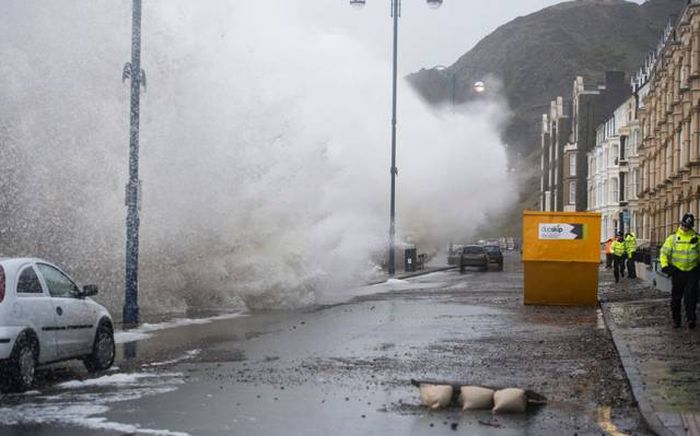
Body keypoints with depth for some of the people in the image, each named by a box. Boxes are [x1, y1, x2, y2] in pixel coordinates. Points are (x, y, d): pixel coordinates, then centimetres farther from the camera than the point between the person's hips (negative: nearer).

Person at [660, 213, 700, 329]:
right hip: (677, 272, 1)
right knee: (676, 298, 7)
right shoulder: (673, 238, 2)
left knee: (691, 297, -6)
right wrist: (665, 266, -10)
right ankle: (676, 320, 16)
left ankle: (691, 319, -4)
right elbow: (664, 252, 1)